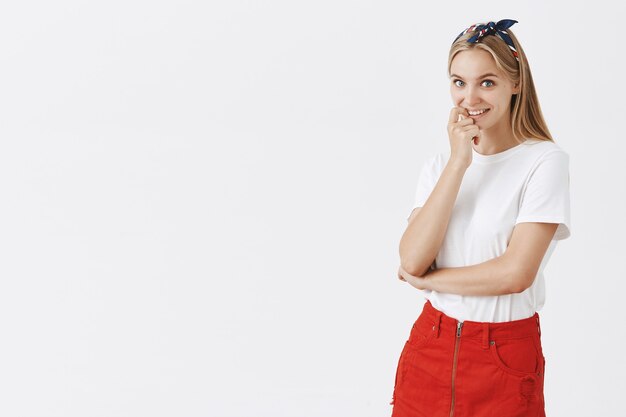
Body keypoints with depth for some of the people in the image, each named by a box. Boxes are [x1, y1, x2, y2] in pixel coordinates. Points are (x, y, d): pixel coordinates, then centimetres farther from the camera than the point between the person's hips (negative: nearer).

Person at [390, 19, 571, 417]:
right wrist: (459, 162, -14)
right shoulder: (439, 164, 5)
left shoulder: (545, 161, -9)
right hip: (430, 343, 4)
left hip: (506, 355, -4)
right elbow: (412, 260, -11)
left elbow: (515, 273, -19)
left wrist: (426, 279, -7)